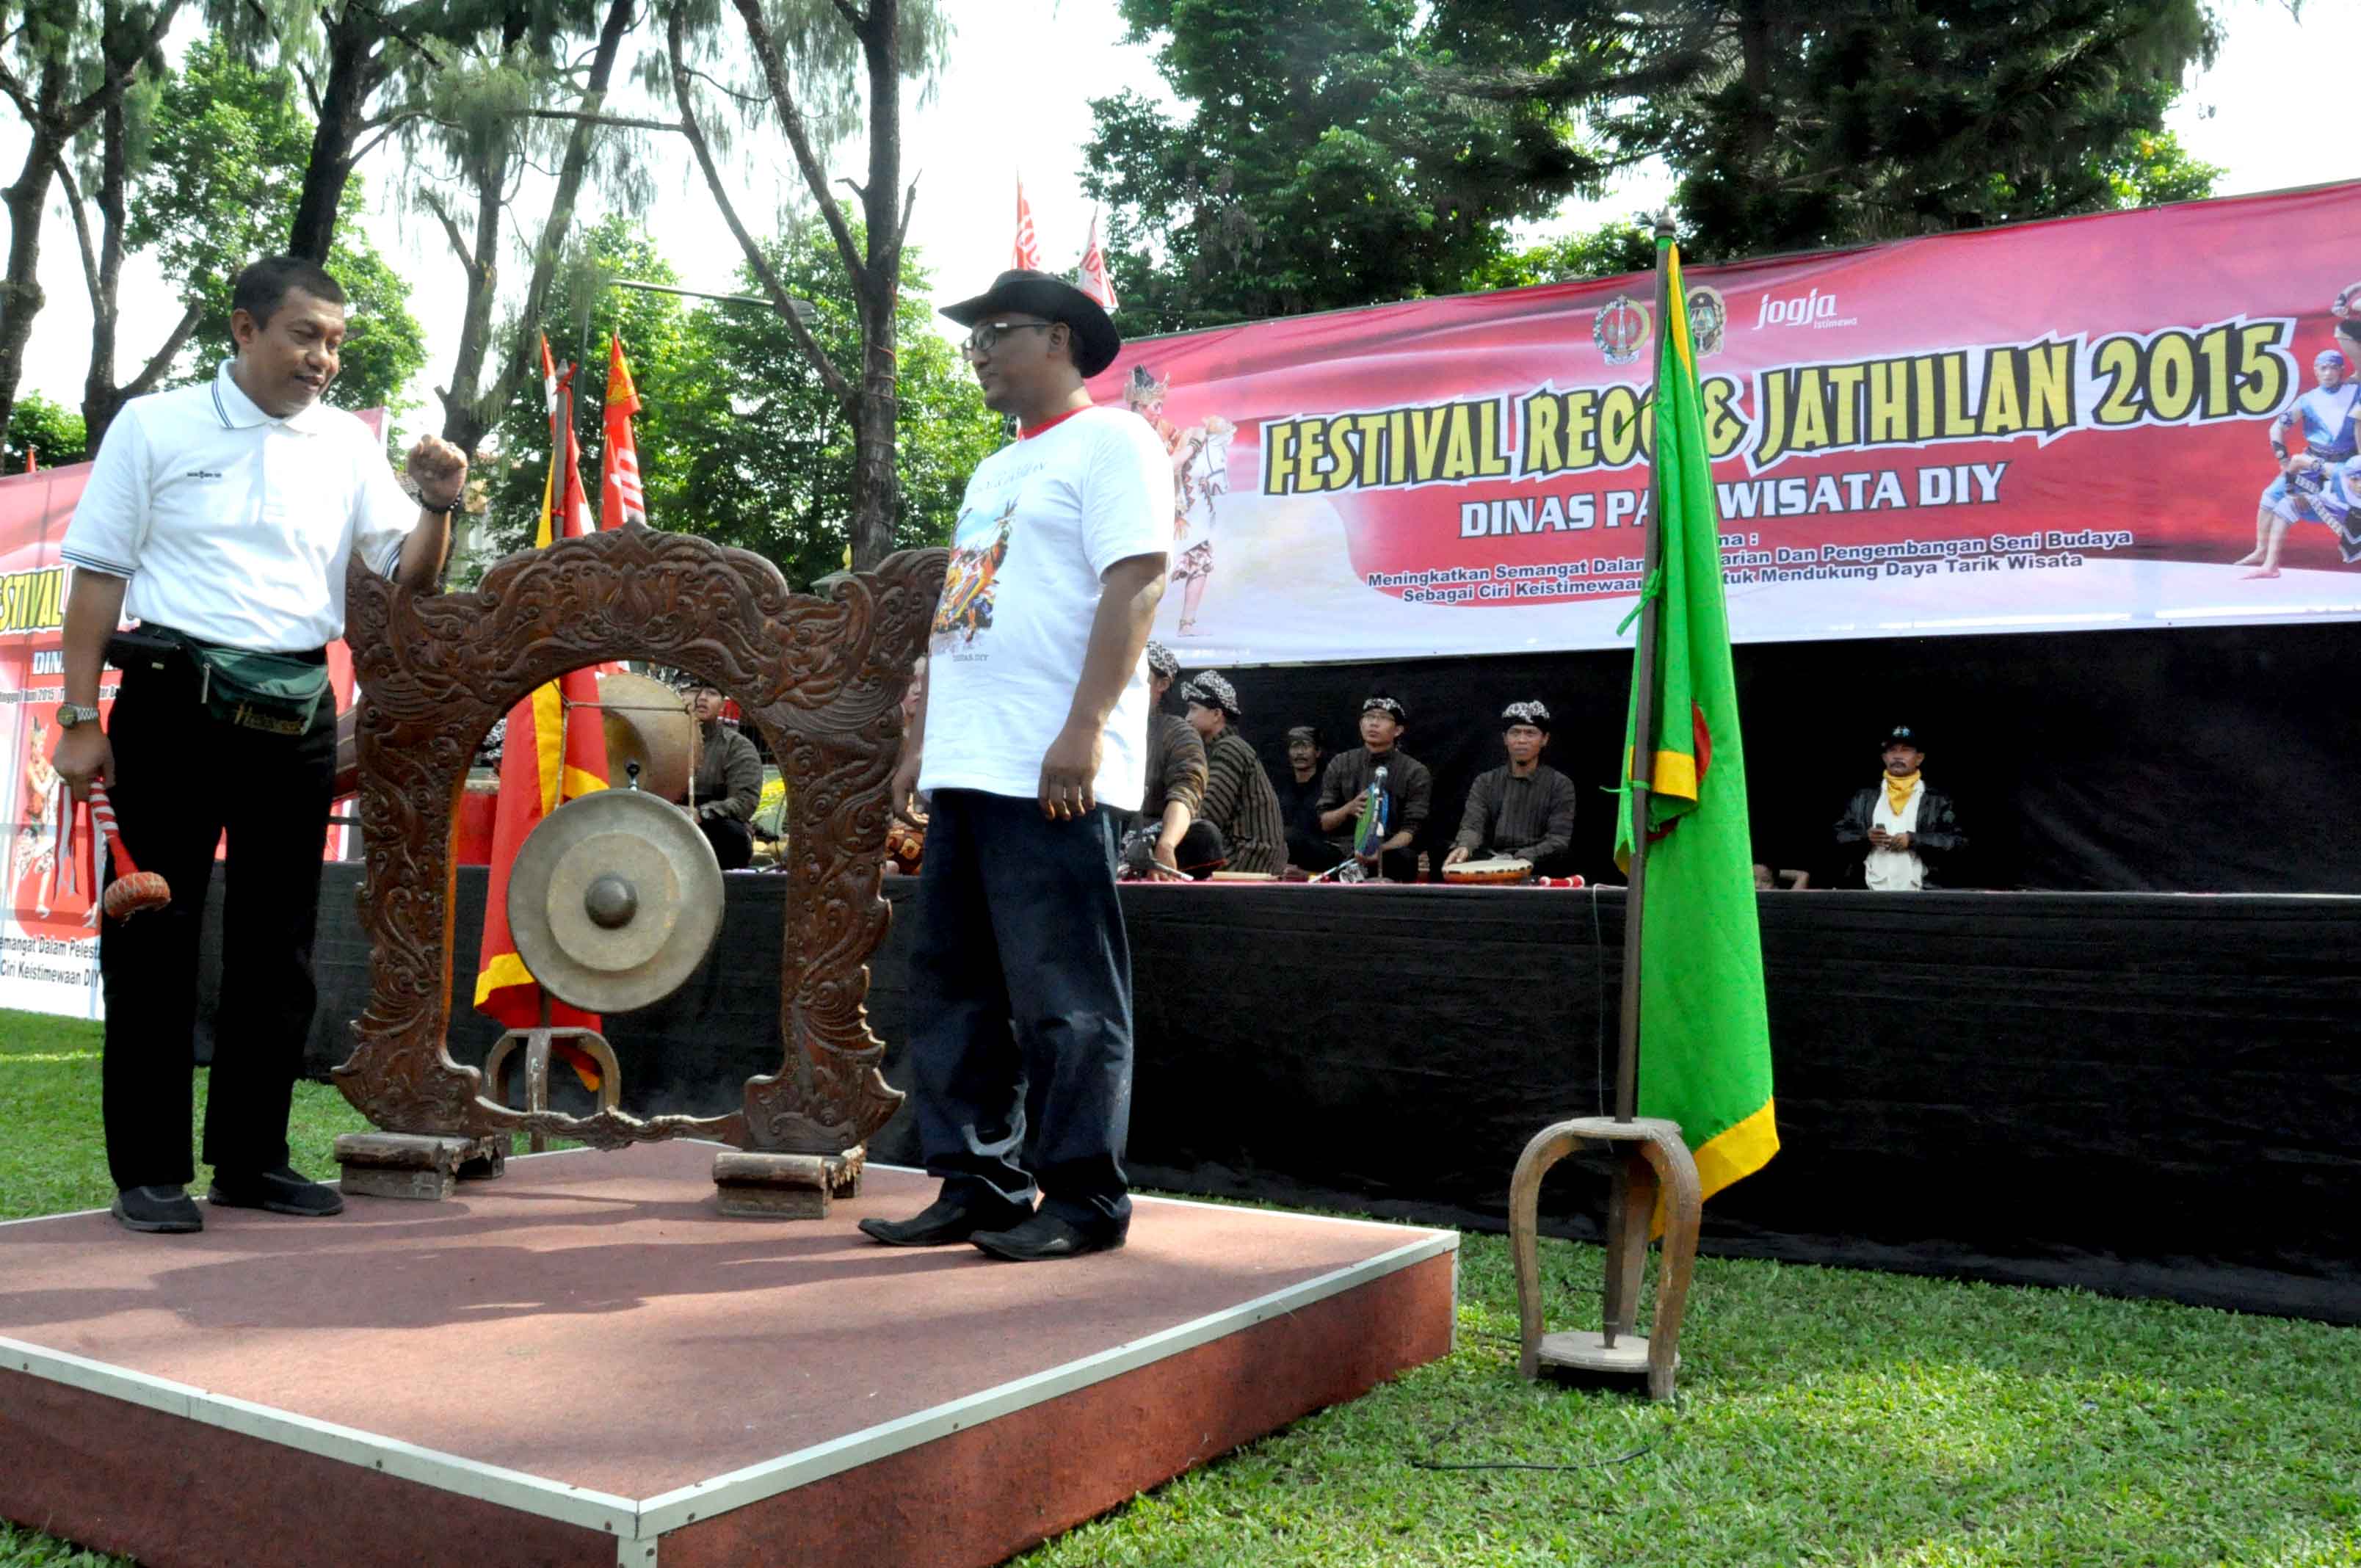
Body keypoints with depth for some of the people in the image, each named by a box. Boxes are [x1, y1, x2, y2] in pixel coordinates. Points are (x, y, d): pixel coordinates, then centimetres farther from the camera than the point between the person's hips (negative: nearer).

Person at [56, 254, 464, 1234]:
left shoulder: (348, 444, 9)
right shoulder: (155, 426, 1)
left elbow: (408, 578, 5)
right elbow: (99, 575, 1)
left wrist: (438, 507, -14)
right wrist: (80, 720, -4)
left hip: (297, 713, 4)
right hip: (175, 701, -3)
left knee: (277, 941, 9)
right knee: (154, 936, 1)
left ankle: (251, 1157, 20)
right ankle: (148, 1170, 11)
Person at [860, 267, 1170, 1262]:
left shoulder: (1109, 442, -2)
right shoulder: (993, 472, 25)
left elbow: (1135, 583, -14)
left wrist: (1085, 730, -22)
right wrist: (920, 739, 19)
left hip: (1052, 774, -9)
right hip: (964, 770, 9)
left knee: (1063, 996, -5)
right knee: (952, 987, 9)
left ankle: (1083, 1198, 4)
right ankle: (977, 1185, 17)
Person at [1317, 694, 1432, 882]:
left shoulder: (1416, 773, 3)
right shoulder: (1340, 764, 10)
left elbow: (1411, 829, -4)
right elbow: (1324, 823, 9)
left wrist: (1381, 851, -24)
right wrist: (1348, 808, -13)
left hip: (1390, 855, 0)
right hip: (1342, 853, 0)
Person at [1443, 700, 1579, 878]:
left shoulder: (1560, 785, 5)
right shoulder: (1486, 782, 13)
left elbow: (1558, 841, -5)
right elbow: (1472, 825, -2)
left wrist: (1522, 860, -25)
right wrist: (1464, 847, -28)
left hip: (1539, 871, -2)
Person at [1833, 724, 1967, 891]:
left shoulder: (1937, 799, 10)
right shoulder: (1864, 797, 16)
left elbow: (1957, 841, 2)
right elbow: (1838, 835, 13)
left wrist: (1913, 840, -8)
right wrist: (1865, 836, -7)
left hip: (1917, 893, -1)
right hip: (1869, 893, 1)